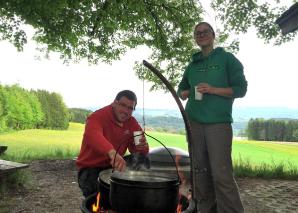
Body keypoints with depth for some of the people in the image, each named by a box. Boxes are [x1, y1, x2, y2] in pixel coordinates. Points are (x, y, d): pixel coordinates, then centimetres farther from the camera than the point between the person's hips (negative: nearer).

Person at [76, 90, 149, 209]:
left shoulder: (132, 123, 1)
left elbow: (137, 151, 3)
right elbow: (93, 134, -43)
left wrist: (142, 148, -23)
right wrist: (112, 152, -61)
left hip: (114, 167, 5)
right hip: (91, 168, -5)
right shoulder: (98, 117, -19)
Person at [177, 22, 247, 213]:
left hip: (219, 122, -4)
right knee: (200, 171, 7)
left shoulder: (227, 58, 6)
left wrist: (213, 89, -14)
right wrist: (187, 93, 1)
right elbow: (180, 90, 25)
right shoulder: (192, 65, 18)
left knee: (221, 174, -11)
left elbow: (241, 89, 0)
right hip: (194, 123, 5)